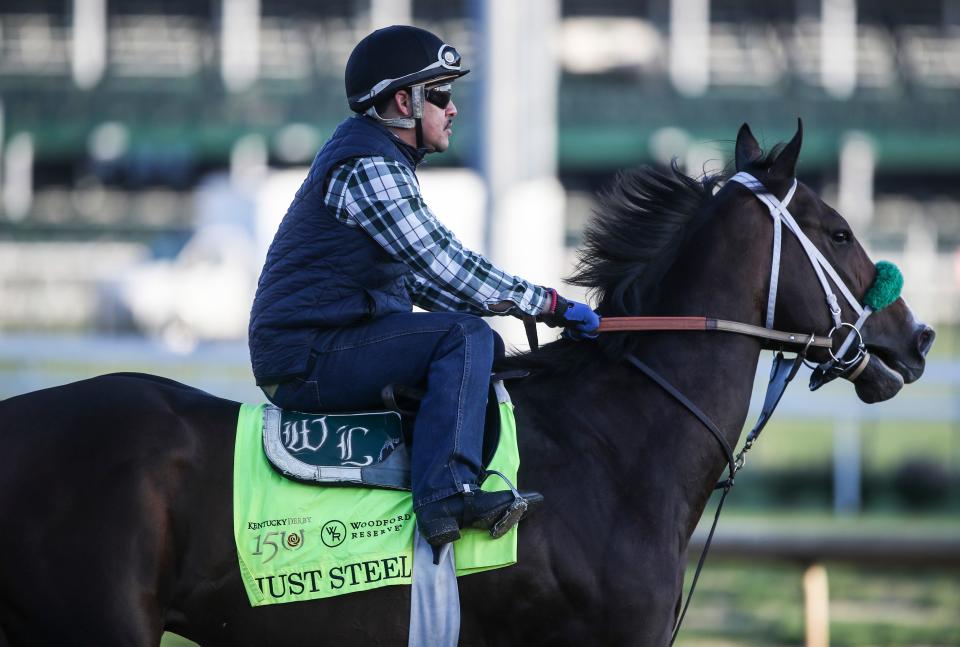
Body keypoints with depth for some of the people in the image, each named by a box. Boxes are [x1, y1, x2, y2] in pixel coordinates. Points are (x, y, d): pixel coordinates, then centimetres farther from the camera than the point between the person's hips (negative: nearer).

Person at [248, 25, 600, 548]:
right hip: (309, 361, -11)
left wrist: (518, 301, 15)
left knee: (482, 346, 18)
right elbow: (444, 266, -19)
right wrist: (548, 304, -14)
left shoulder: (379, 159, 20)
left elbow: (421, 278, 26)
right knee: (464, 338, -23)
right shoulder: (367, 165, -15)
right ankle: (447, 495, -31)